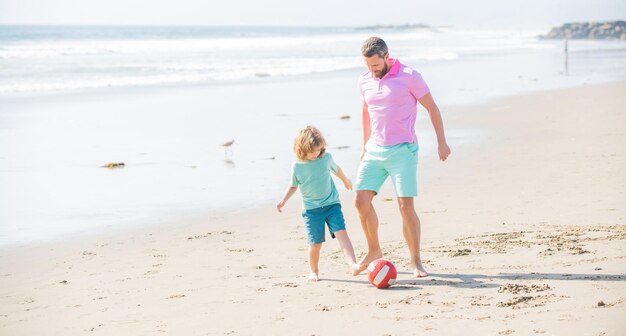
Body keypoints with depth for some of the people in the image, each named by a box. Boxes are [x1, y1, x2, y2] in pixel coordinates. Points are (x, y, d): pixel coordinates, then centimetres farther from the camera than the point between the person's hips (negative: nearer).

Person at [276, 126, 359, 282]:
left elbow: (336, 169, 18)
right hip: (311, 209, -1)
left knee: (341, 232, -16)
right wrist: (283, 200, -4)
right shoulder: (297, 166, -6)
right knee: (316, 243, -3)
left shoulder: (326, 158, -3)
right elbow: (293, 186, 9)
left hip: (332, 204, 1)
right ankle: (314, 272, 18)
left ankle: (353, 264, -25)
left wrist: (345, 181, 35)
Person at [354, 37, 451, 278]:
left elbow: (432, 108, -1)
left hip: (402, 151, -5)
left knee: (406, 206, -9)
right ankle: (374, 251, 19)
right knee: (361, 201, -1)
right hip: (375, 150, 5)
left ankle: (416, 261, 2)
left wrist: (442, 142, -2)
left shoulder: (409, 77, -8)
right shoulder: (364, 82, 7)